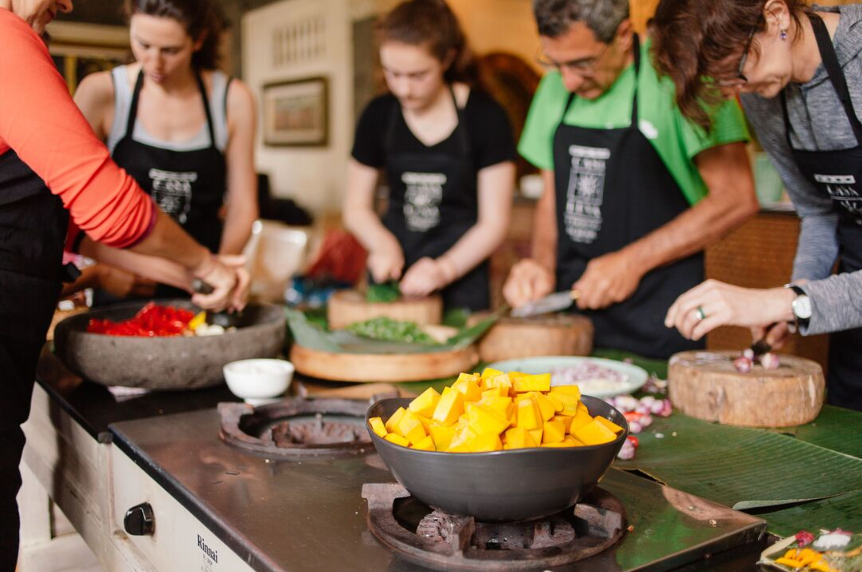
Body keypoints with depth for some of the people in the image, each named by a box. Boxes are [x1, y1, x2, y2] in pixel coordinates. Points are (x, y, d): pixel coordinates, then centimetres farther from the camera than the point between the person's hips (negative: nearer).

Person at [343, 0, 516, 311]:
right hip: (392, 274, 3)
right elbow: (356, 207, 8)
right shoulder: (379, 116, -1)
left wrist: (445, 269, -24)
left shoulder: (484, 117, -11)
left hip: (461, 274, -3)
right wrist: (382, 244, -12)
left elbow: (493, 222, -10)